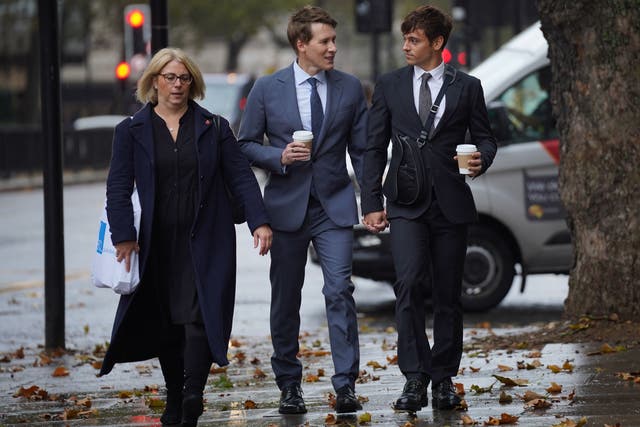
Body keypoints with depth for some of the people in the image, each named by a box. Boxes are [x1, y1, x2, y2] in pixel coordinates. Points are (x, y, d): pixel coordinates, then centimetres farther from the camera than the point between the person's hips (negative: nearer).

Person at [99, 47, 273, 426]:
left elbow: (241, 177, 5)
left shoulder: (213, 128, 6)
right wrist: (123, 236, -8)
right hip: (158, 245, 1)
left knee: (199, 319, -11)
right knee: (164, 324, 5)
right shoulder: (132, 131, 5)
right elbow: (119, 187, 2)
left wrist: (259, 221, -6)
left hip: (205, 243, -1)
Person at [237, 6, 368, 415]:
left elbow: (362, 149, 7)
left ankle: (346, 385, -13)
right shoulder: (267, 89, 1)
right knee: (286, 299, 6)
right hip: (286, 206, 0)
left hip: (335, 205, 0)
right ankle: (289, 385, 18)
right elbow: (246, 144, 6)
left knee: (340, 290, -13)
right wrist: (280, 157, -14)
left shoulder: (350, 88, 4)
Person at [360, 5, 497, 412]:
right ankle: (415, 378, -16)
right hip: (406, 204, 0)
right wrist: (372, 203, 4)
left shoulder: (467, 87, 6)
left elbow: (485, 137, 12)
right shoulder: (389, 85, 8)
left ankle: (444, 378, 15)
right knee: (410, 284, -17)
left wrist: (482, 158, -12)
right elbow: (375, 147, 10)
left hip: (450, 204, 1)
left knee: (448, 295, 5)